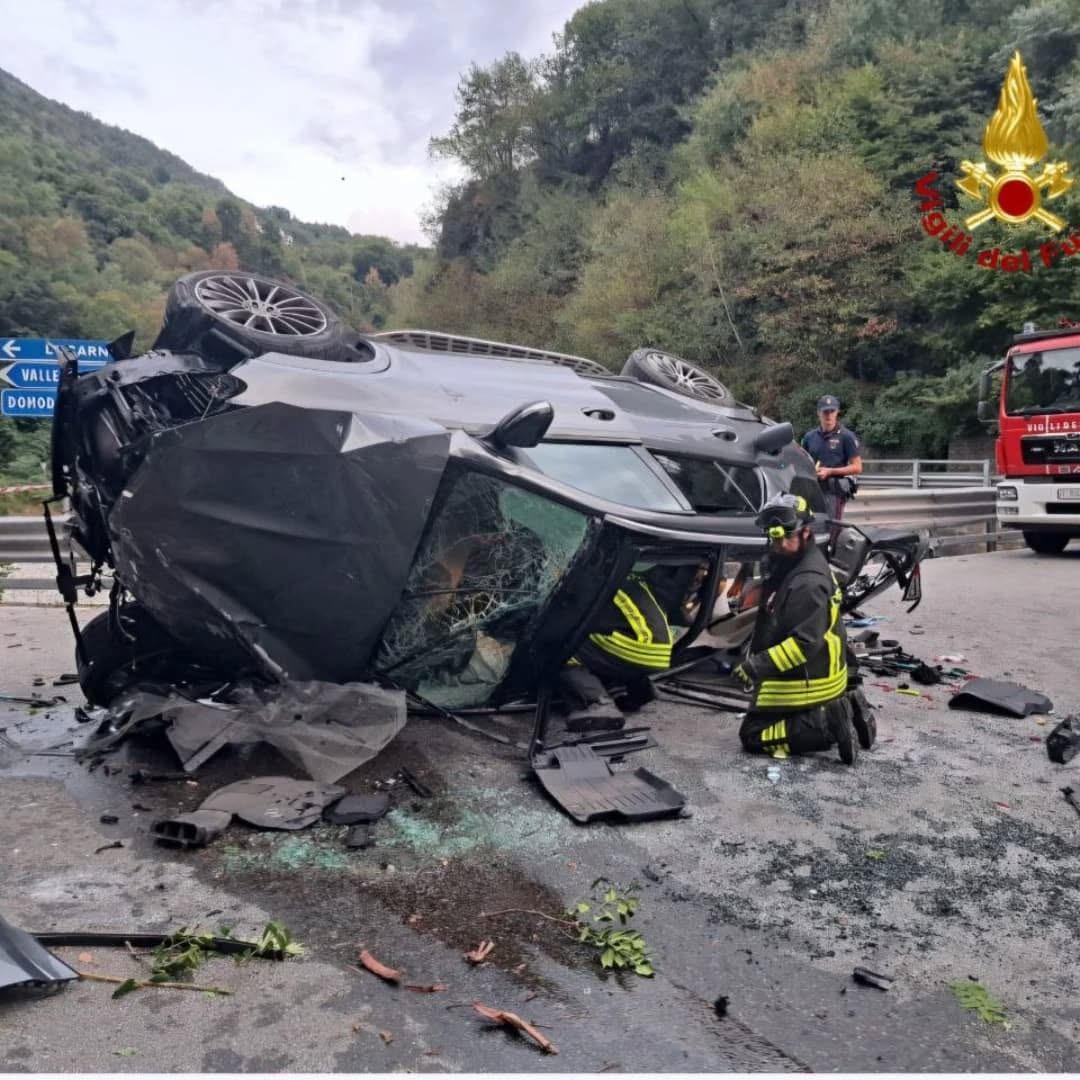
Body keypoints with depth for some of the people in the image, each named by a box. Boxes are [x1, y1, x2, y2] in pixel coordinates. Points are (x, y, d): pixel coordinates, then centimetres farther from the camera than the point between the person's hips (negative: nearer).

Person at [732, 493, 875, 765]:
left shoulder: (808, 583, -26)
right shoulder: (785, 562, 5)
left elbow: (806, 642, -31)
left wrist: (758, 665, -31)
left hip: (804, 683, -10)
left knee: (753, 736, -2)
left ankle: (829, 727, -9)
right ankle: (839, 714, 13)